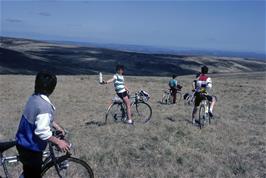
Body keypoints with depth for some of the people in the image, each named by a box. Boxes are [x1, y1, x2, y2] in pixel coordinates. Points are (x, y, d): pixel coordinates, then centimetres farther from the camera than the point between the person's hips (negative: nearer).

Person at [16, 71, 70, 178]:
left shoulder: (34, 98, -1)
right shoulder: (44, 106, -30)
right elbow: (42, 132, -34)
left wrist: (56, 126, 16)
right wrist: (58, 142, -24)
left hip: (24, 143, 8)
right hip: (31, 148, -8)